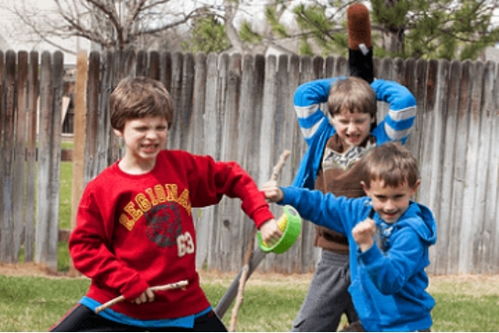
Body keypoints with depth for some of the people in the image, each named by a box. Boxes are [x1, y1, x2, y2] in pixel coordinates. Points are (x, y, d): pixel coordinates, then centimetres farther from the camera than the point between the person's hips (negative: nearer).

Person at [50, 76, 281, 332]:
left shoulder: (182, 166, -1)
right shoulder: (102, 189, -10)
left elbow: (233, 178, 11)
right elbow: (83, 246, -8)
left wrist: (263, 217, 0)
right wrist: (126, 281, -17)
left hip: (181, 307, 2)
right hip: (115, 305, -2)